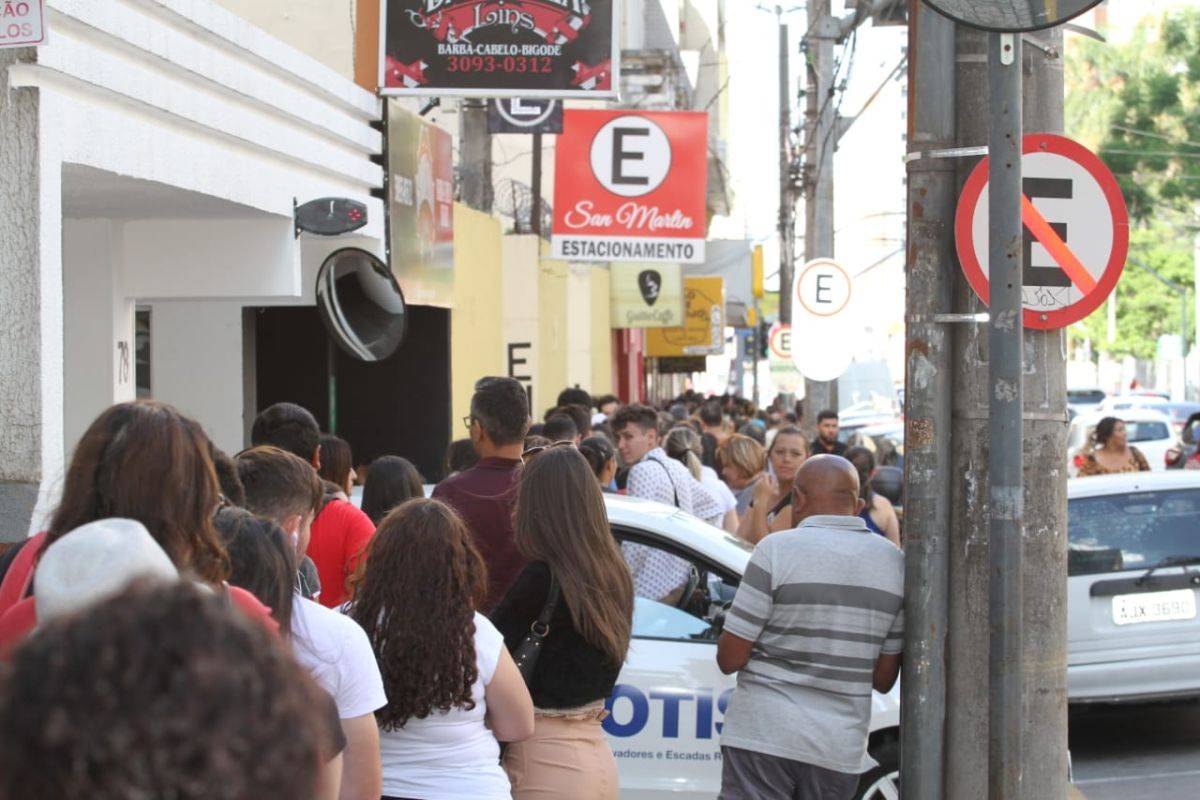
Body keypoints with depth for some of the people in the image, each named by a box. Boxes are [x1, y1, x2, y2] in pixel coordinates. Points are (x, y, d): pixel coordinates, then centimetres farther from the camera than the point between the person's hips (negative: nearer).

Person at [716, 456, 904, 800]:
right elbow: (884, 678, 9)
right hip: (842, 746, 5)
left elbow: (729, 658, -8)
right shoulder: (894, 562, 6)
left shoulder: (777, 549, -9)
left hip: (765, 737, -5)